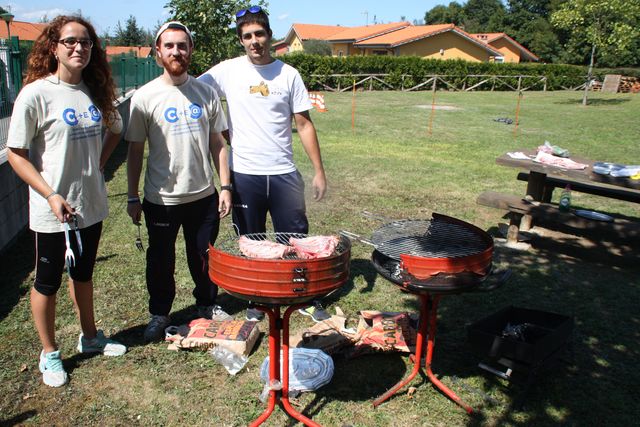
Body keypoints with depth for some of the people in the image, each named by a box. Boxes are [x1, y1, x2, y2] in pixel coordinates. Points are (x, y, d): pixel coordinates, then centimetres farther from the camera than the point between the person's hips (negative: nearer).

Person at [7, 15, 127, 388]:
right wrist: (51, 195, -18)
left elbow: (115, 130, 20)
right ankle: (50, 353, 30)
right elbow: (16, 154, -11)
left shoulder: (95, 91, 2)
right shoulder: (36, 94, -14)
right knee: (48, 282, 11)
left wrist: (98, 165, 6)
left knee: (83, 274, 22)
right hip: (52, 210, -5)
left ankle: (90, 336, 40)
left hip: (91, 205, 5)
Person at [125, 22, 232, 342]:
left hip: (204, 195, 2)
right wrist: (132, 198, -2)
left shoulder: (205, 92, 1)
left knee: (204, 257, 16)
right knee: (161, 260, 13)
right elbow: (135, 150, -2)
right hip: (161, 199, -2)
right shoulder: (145, 97, -6)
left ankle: (207, 304, 38)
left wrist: (225, 186, 0)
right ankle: (159, 314, 34)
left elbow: (217, 143, 5)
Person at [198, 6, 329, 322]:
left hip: (284, 172, 1)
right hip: (244, 174, 0)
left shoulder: (289, 74, 3)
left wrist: (319, 170, 1)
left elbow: (304, 124, 4)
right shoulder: (227, 71, 0)